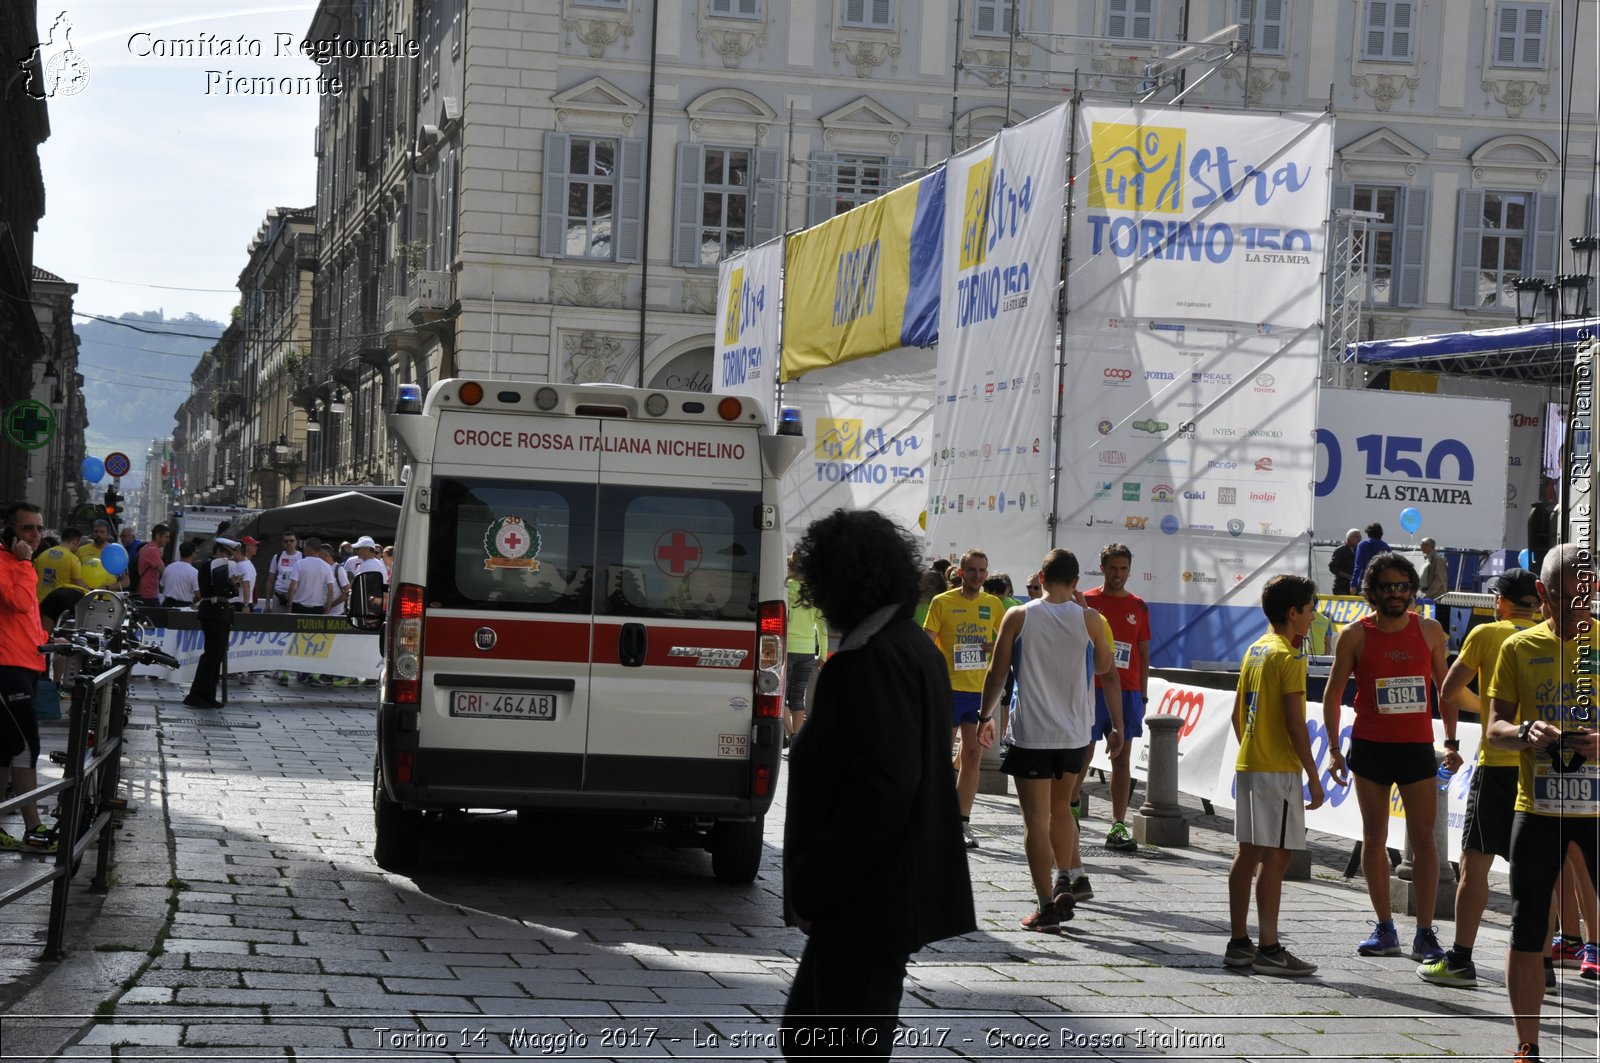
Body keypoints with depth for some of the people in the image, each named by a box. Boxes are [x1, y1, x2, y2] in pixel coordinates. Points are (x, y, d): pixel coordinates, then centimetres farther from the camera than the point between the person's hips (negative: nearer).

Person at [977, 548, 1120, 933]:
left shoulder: (1018, 617, -5)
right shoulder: (1089, 619, -1)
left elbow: (997, 674, 0)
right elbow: (1107, 672, 6)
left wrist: (985, 716, 14)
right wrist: (1117, 725, 16)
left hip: (1029, 732, -2)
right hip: (1075, 734, 2)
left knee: (1036, 818, 0)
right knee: (1060, 807, 23)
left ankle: (1046, 908, -4)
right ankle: (1065, 881, 12)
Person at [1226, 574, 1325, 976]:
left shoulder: (1255, 650, 12)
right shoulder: (1290, 657, -13)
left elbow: (1238, 713, 17)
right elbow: (1295, 724, -17)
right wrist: (1313, 776, -13)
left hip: (1247, 763, 9)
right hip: (1278, 769, -9)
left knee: (1248, 852, 11)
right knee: (1276, 855, -7)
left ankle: (1239, 943, 14)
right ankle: (1269, 950, -7)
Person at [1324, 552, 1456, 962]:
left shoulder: (1430, 631, 3)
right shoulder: (1355, 635, -1)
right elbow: (1333, 693, 4)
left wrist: (1451, 742, 7)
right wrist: (1334, 750, -1)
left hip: (1417, 747, 0)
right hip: (1370, 747, 0)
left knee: (1423, 839, -4)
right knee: (1374, 838, 6)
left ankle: (1425, 933, -2)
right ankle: (1385, 929, 15)